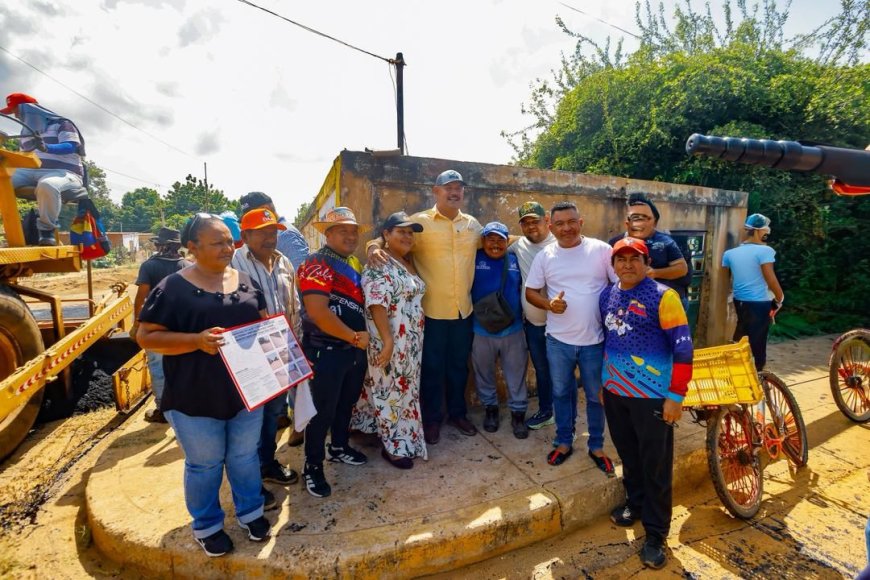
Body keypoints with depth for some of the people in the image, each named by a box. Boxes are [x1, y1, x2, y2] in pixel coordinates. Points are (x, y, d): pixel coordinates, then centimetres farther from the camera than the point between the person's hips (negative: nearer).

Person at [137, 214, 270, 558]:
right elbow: (146, 336, -12)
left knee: (245, 456, 19)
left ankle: (250, 512, 41)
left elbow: (261, 322, 14)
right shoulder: (174, 287, -11)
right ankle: (206, 526, 39)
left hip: (245, 391, 4)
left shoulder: (246, 281, 3)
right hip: (196, 397, -4)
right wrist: (197, 340, -26)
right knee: (204, 464, 14)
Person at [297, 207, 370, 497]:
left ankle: (339, 448, 43)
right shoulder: (316, 264, -14)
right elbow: (318, 312, -25)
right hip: (326, 351, -8)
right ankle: (312, 467, 23)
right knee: (323, 410, 4)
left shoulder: (354, 263, 11)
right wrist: (354, 337, -19)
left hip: (355, 350, 8)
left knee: (347, 403, 22)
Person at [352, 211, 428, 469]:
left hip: (411, 341, 9)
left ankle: (397, 437, 36)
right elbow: (377, 305, -23)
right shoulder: (378, 265, -15)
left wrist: (415, 339, 16)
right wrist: (388, 341, -26)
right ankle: (394, 446, 19)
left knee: (405, 389, 18)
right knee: (391, 390, 4)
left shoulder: (408, 262, 13)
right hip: (390, 341, -9)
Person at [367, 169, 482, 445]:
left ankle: (458, 413, 38)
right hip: (432, 310, -4)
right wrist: (374, 246, -30)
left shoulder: (473, 224, 9)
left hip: (463, 309, 4)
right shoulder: (419, 221, -7)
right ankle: (432, 419, 29)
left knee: (459, 365, 19)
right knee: (432, 367, 10)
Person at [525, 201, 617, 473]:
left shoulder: (601, 250, -7)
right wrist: (549, 304, -16)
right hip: (558, 339, 2)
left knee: (596, 395, 15)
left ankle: (596, 446, 35)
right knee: (561, 392, 17)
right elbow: (531, 292, 4)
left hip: (595, 339, -1)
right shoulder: (545, 256, -1)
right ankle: (564, 441, 37)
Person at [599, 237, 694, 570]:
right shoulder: (606, 297, 5)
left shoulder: (663, 296, -12)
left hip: (652, 395, -5)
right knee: (628, 456, 20)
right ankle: (635, 503, 42)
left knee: (655, 465, 8)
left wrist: (675, 396, -16)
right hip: (615, 391, 5)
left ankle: (656, 533, 23)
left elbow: (682, 348, -14)